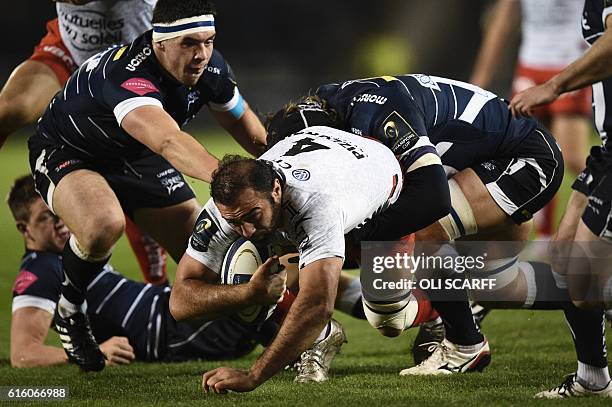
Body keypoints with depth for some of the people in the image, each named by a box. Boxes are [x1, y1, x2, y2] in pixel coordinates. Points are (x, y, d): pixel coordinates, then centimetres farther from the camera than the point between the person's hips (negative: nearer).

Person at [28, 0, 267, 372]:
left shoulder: (211, 68, -18)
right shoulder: (125, 75, -42)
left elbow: (252, 135, 1)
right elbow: (169, 142, -61)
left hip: (136, 158, 7)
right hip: (66, 153, -7)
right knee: (105, 224, -38)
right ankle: (69, 313, -8)